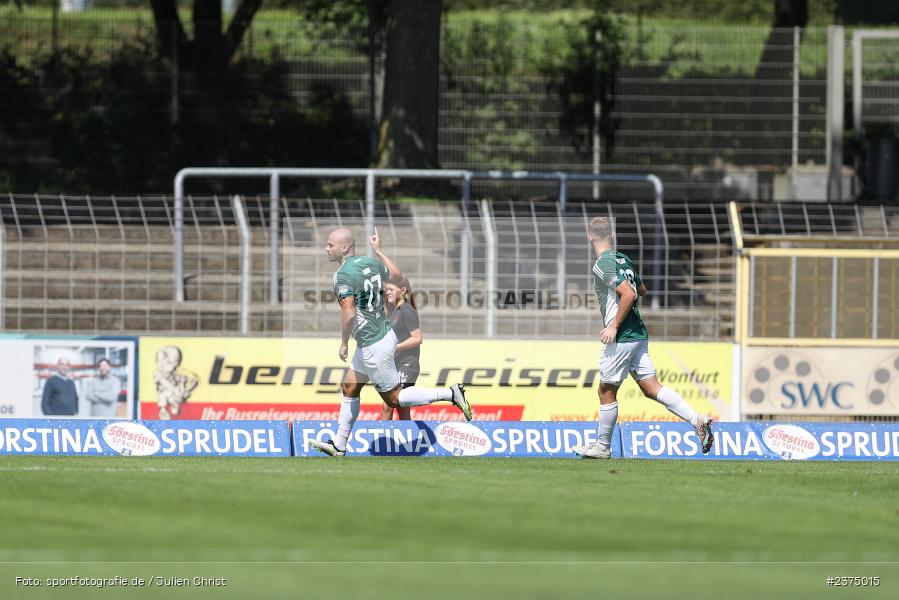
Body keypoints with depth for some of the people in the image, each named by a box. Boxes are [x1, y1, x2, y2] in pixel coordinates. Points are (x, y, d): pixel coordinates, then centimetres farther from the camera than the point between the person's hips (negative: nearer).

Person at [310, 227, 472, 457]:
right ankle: (339, 446, 21)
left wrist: (344, 344, -19)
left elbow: (349, 312, -31)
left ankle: (450, 394, 1)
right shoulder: (370, 262, 4)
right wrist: (378, 250, 34)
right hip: (385, 334, 10)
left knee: (394, 398, 2)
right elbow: (396, 274, 23)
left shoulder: (343, 276, -21)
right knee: (349, 389, 16)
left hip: (374, 347, -10)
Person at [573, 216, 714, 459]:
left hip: (622, 339, -8)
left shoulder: (603, 264, -14)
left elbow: (629, 294, -23)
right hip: (639, 336, 8)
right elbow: (642, 290, 26)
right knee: (651, 388, 3)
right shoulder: (623, 259, 12)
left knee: (606, 391, 5)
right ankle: (697, 420, -11)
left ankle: (603, 446, 15)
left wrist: (614, 326, -18)